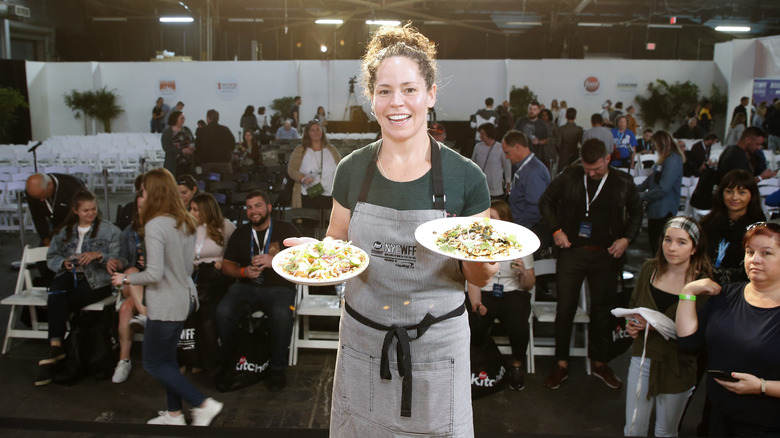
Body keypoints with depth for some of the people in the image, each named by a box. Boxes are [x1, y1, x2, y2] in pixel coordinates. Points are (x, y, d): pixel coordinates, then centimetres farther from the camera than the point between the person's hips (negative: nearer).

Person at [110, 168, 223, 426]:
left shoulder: (155, 225, -20)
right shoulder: (185, 222, 5)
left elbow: (154, 274, -22)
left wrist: (126, 279, -7)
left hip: (166, 304, -8)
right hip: (185, 297, 8)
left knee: (154, 364, 7)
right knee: (167, 358, 20)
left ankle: (203, 405, 5)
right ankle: (174, 415, 28)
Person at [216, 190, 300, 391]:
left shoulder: (286, 230, 5)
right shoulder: (240, 233, 16)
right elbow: (226, 266, 17)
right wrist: (244, 271, -5)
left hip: (278, 287, -3)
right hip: (246, 287, 3)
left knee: (282, 315, -36)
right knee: (223, 311, -27)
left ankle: (277, 369, -15)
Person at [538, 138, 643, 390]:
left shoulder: (623, 183, -2)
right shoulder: (569, 177, -4)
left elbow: (636, 213, 12)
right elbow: (545, 201, 8)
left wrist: (626, 238, -3)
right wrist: (556, 230, -3)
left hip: (606, 256, 1)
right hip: (572, 253, -1)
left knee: (602, 309, 12)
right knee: (565, 308, 3)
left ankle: (599, 363, 28)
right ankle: (561, 364, 17)